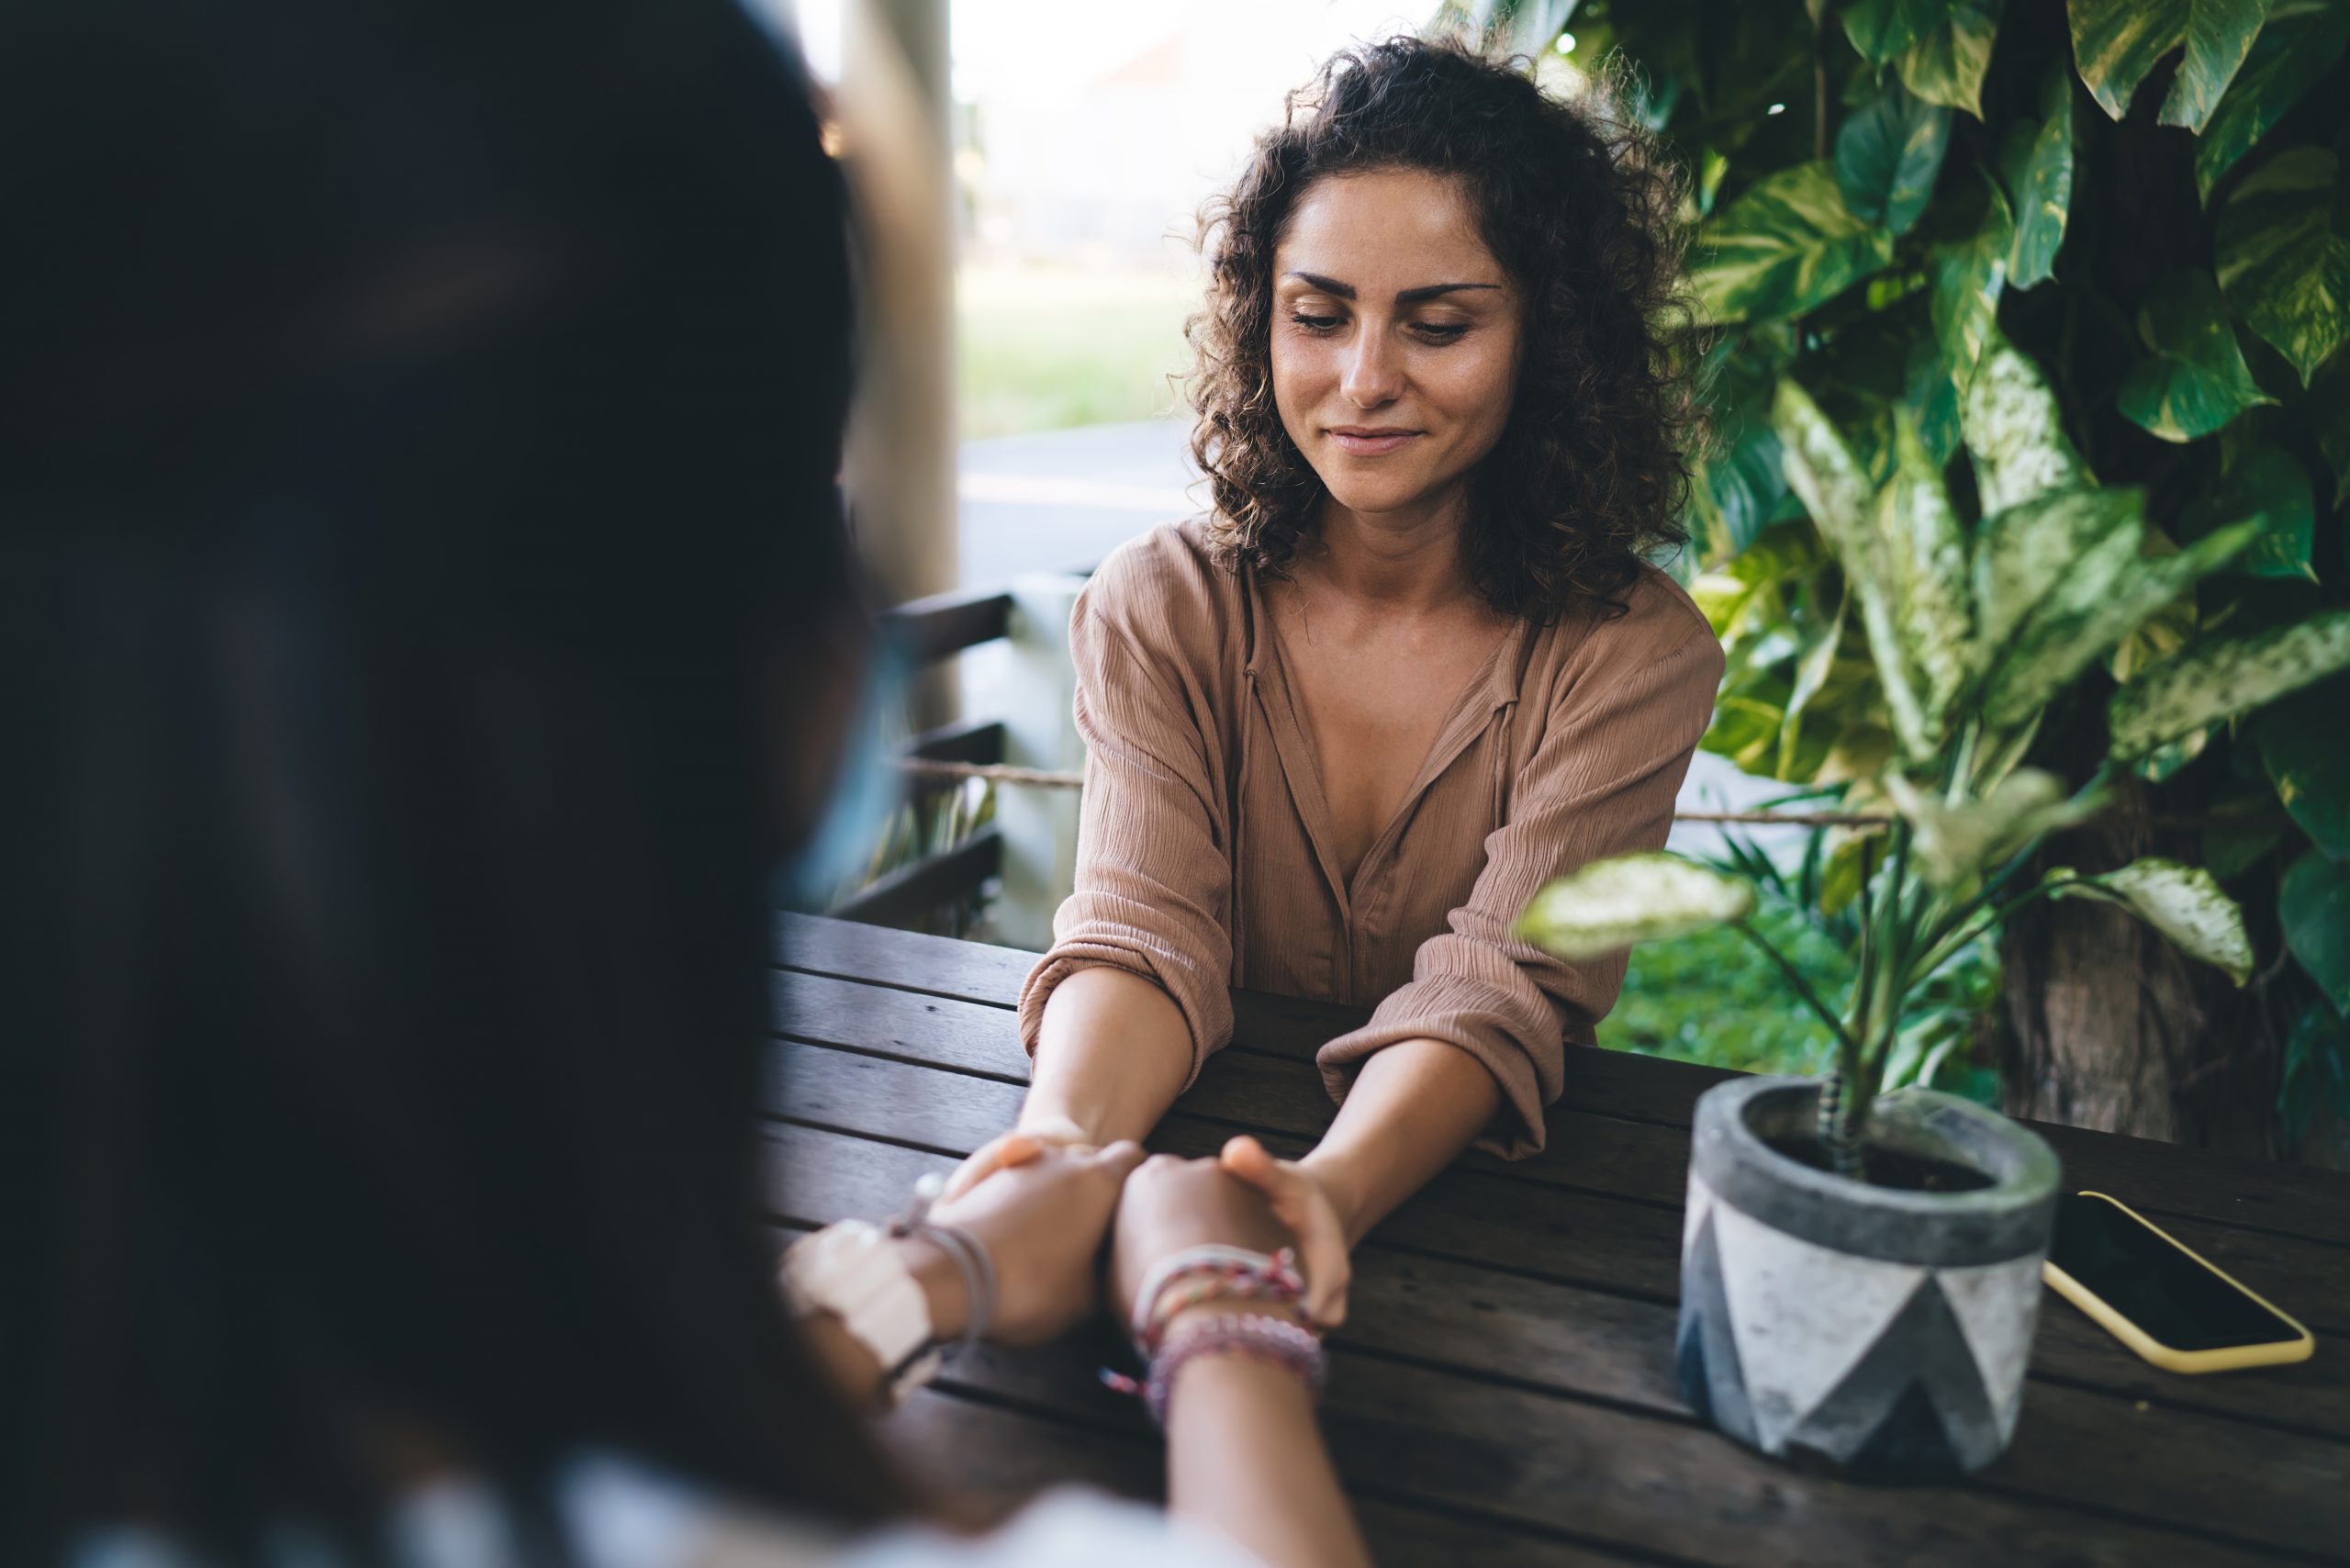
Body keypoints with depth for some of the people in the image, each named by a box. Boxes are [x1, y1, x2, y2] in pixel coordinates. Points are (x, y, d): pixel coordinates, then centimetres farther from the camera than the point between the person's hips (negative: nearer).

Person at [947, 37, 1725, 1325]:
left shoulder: (1635, 656, -7)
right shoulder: (1158, 609, -2)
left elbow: (1499, 990, -18)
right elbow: (1146, 929, -14)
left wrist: (1333, 1189, -38)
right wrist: (1065, 1132, -36)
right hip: (1190, 1164, 1)